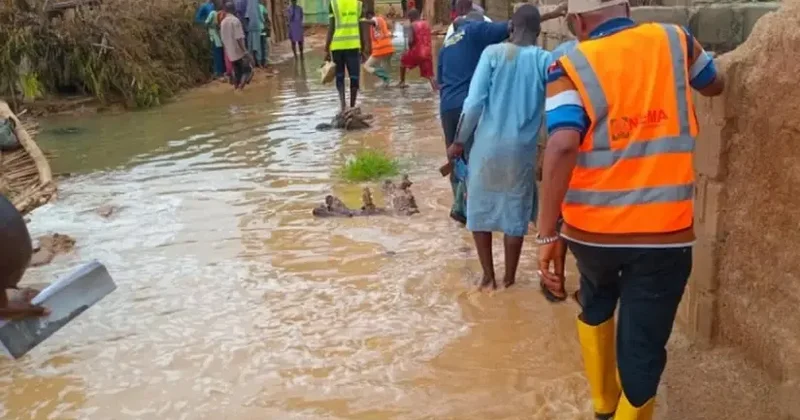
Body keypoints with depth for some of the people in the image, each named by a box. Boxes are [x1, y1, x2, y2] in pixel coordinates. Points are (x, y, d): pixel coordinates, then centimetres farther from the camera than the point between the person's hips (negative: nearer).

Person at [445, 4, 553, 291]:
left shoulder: (493, 53, -5)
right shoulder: (546, 60, -2)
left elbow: (474, 102, -11)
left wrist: (459, 141, 0)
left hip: (488, 145, -1)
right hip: (522, 149, 1)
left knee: (479, 209, 15)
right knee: (515, 214, 13)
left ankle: (488, 278, 19)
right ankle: (509, 279, 23)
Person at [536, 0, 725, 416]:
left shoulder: (571, 67, -6)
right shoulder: (674, 41, 2)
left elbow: (562, 147, -22)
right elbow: (715, 85, 23)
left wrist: (547, 234, -20)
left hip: (592, 230, 1)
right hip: (664, 232, -1)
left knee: (597, 305, 30)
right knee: (642, 346, 8)